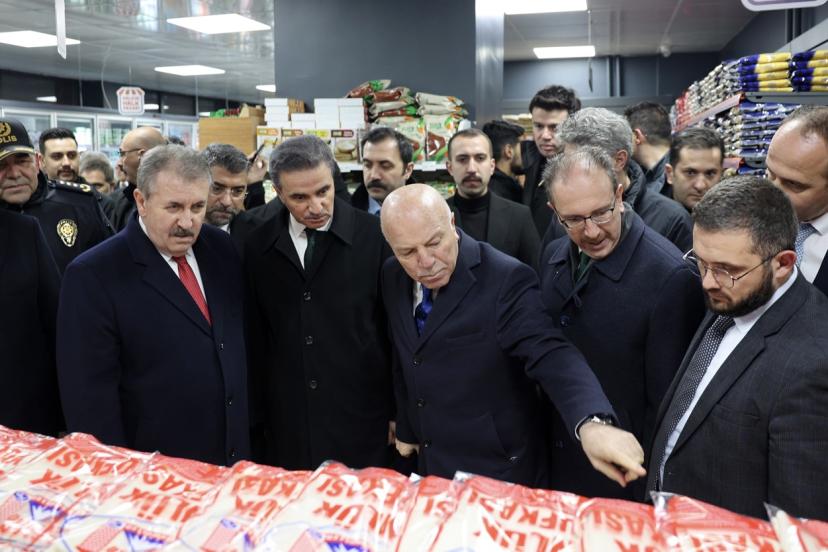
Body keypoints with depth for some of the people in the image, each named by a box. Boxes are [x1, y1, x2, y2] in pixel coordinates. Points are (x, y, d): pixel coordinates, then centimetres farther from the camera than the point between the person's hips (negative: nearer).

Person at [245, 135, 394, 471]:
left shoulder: (375, 237, -7)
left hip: (362, 423, -2)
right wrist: (259, 418, 6)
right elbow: (256, 340, 7)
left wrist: (397, 413, 0)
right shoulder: (258, 247, 2)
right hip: (287, 428, 2)